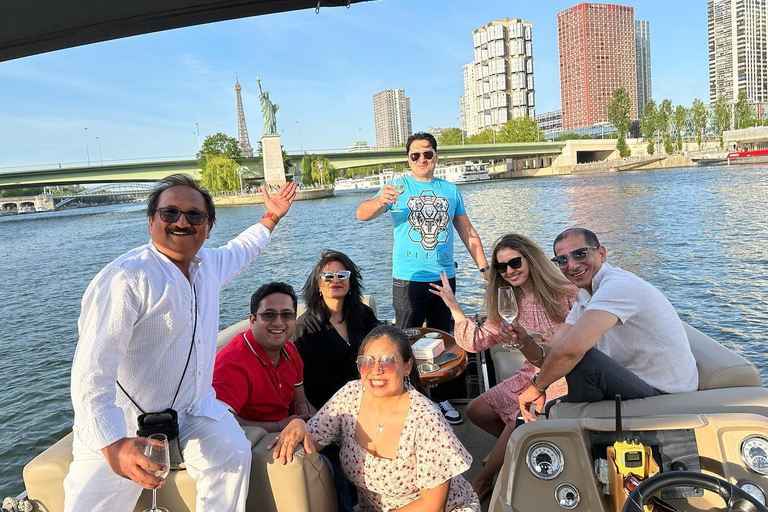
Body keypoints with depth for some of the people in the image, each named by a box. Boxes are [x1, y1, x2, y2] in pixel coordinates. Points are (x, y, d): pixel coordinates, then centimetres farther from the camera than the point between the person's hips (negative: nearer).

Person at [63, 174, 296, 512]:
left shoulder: (207, 264, 3)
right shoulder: (126, 278, -22)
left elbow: (239, 252, 29)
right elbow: (93, 369, -27)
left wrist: (270, 218, 33)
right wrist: (113, 444, -37)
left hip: (194, 410, 5)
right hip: (123, 428, -5)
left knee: (232, 454, -19)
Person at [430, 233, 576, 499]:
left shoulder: (566, 293, -13)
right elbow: (478, 341, -1)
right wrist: (455, 309, -14)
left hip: (564, 378, -7)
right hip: (529, 376, 7)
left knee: (518, 421, -22)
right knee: (475, 411, 3)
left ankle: (482, 482, 2)